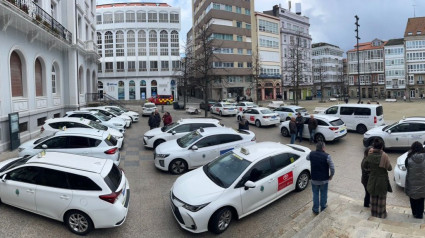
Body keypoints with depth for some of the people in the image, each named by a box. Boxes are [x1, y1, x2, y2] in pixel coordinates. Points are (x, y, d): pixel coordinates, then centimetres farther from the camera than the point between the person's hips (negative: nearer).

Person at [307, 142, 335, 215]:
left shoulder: (311, 154, -10)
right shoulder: (327, 156, -19)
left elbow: (307, 158, 15)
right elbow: (332, 168, -18)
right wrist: (331, 176, -1)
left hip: (314, 179, 2)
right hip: (324, 180, -2)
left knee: (315, 194, 16)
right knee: (323, 194, 19)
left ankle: (315, 210, 26)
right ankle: (323, 208, 36)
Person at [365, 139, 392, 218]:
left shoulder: (370, 155, -11)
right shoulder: (384, 156, -20)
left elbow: (365, 165, 1)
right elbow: (389, 168, -13)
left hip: (372, 180, 3)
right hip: (382, 180, -3)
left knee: (373, 196, 19)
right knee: (382, 197, 14)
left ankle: (373, 212, 31)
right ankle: (381, 213, 26)